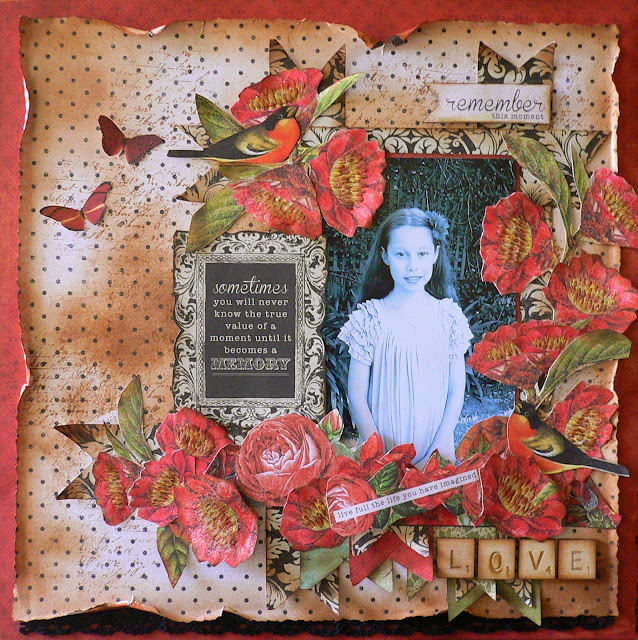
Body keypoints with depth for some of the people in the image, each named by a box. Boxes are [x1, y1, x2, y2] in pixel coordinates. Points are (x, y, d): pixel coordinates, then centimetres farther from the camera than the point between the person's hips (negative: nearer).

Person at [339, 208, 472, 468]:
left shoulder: (449, 315, -3)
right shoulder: (369, 318, -9)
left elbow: (457, 389, 1)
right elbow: (356, 397, -9)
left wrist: (438, 450, -9)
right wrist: (383, 457, -17)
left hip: (436, 449, 2)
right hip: (384, 444, -2)